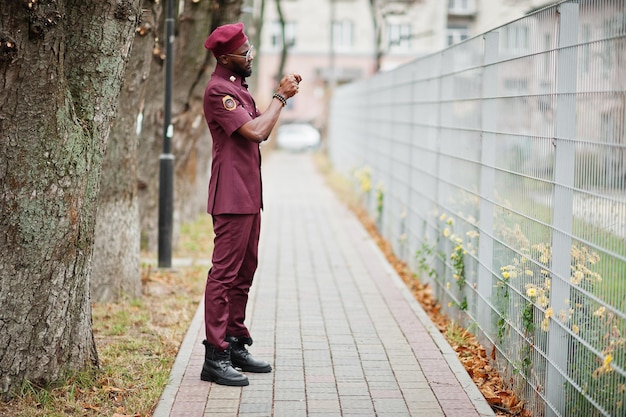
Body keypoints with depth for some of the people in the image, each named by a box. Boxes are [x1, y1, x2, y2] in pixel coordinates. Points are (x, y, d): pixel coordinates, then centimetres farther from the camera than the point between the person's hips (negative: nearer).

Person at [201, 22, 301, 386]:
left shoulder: (237, 87, 20)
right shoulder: (219, 90, -13)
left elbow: (262, 131, 18)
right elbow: (255, 131, -21)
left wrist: (283, 96, 8)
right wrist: (280, 97, -8)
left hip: (249, 195, 10)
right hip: (232, 196, -10)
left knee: (244, 273, 13)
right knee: (225, 273, -10)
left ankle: (236, 346, 21)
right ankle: (215, 358, -9)